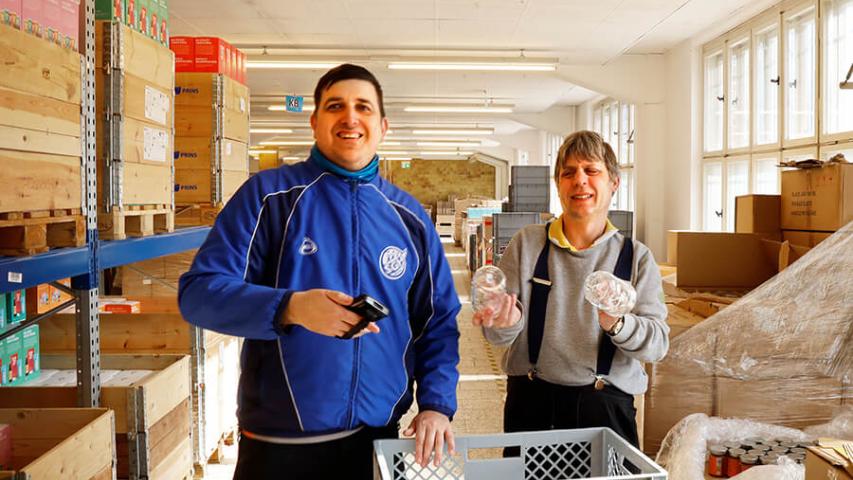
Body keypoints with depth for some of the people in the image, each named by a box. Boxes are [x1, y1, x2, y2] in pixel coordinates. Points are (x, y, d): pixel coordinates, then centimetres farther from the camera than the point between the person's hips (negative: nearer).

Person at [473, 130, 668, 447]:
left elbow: (658, 343, -6)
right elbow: (499, 336, 1)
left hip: (607, 405, 0)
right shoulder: (527, 243, 1)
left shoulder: (636, 257, 1)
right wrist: (507, 321, -21)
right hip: (531, 400, 1)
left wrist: (618, 326, -25)